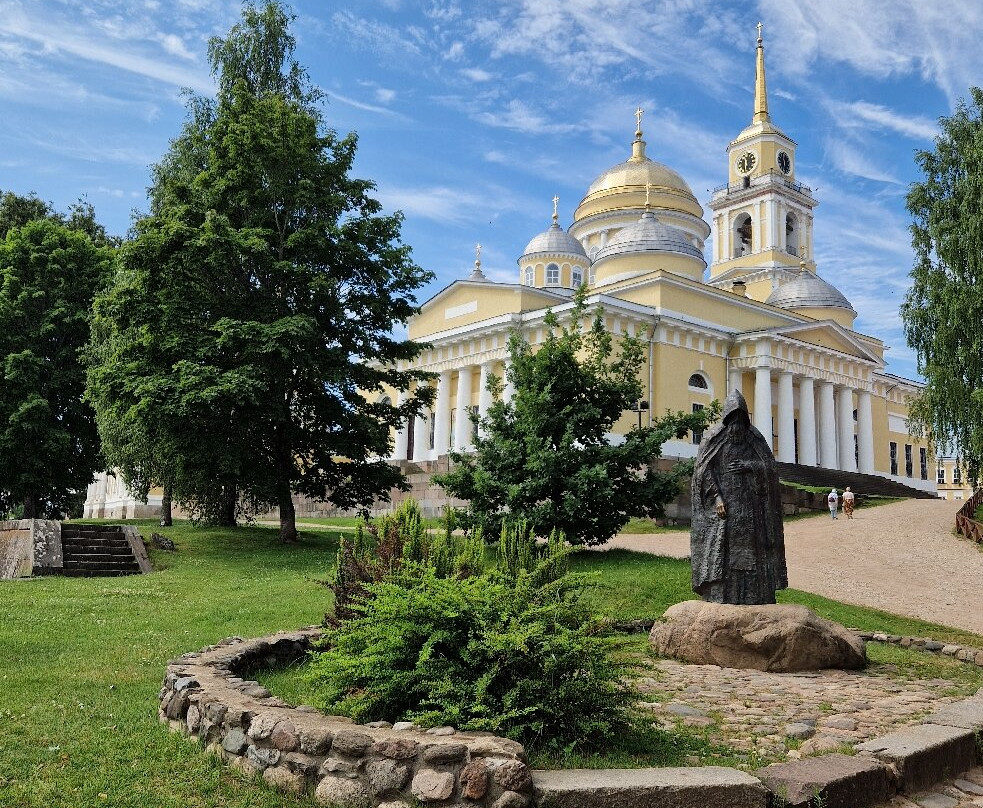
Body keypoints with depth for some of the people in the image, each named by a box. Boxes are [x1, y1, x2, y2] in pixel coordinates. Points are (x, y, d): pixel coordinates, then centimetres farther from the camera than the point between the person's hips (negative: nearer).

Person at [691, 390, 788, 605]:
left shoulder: (754, 437, 11)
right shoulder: (712, 437, 2)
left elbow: (770, 465, 5)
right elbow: (703, 470, -5)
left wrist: (749, 465, -13)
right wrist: (716, 497, -15)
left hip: (749, 509, 3)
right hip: (722, 506, -3)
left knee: (751, 553, 2)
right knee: (720, 553, -6)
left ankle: (753, 600, 5)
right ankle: (720, 600, -4)